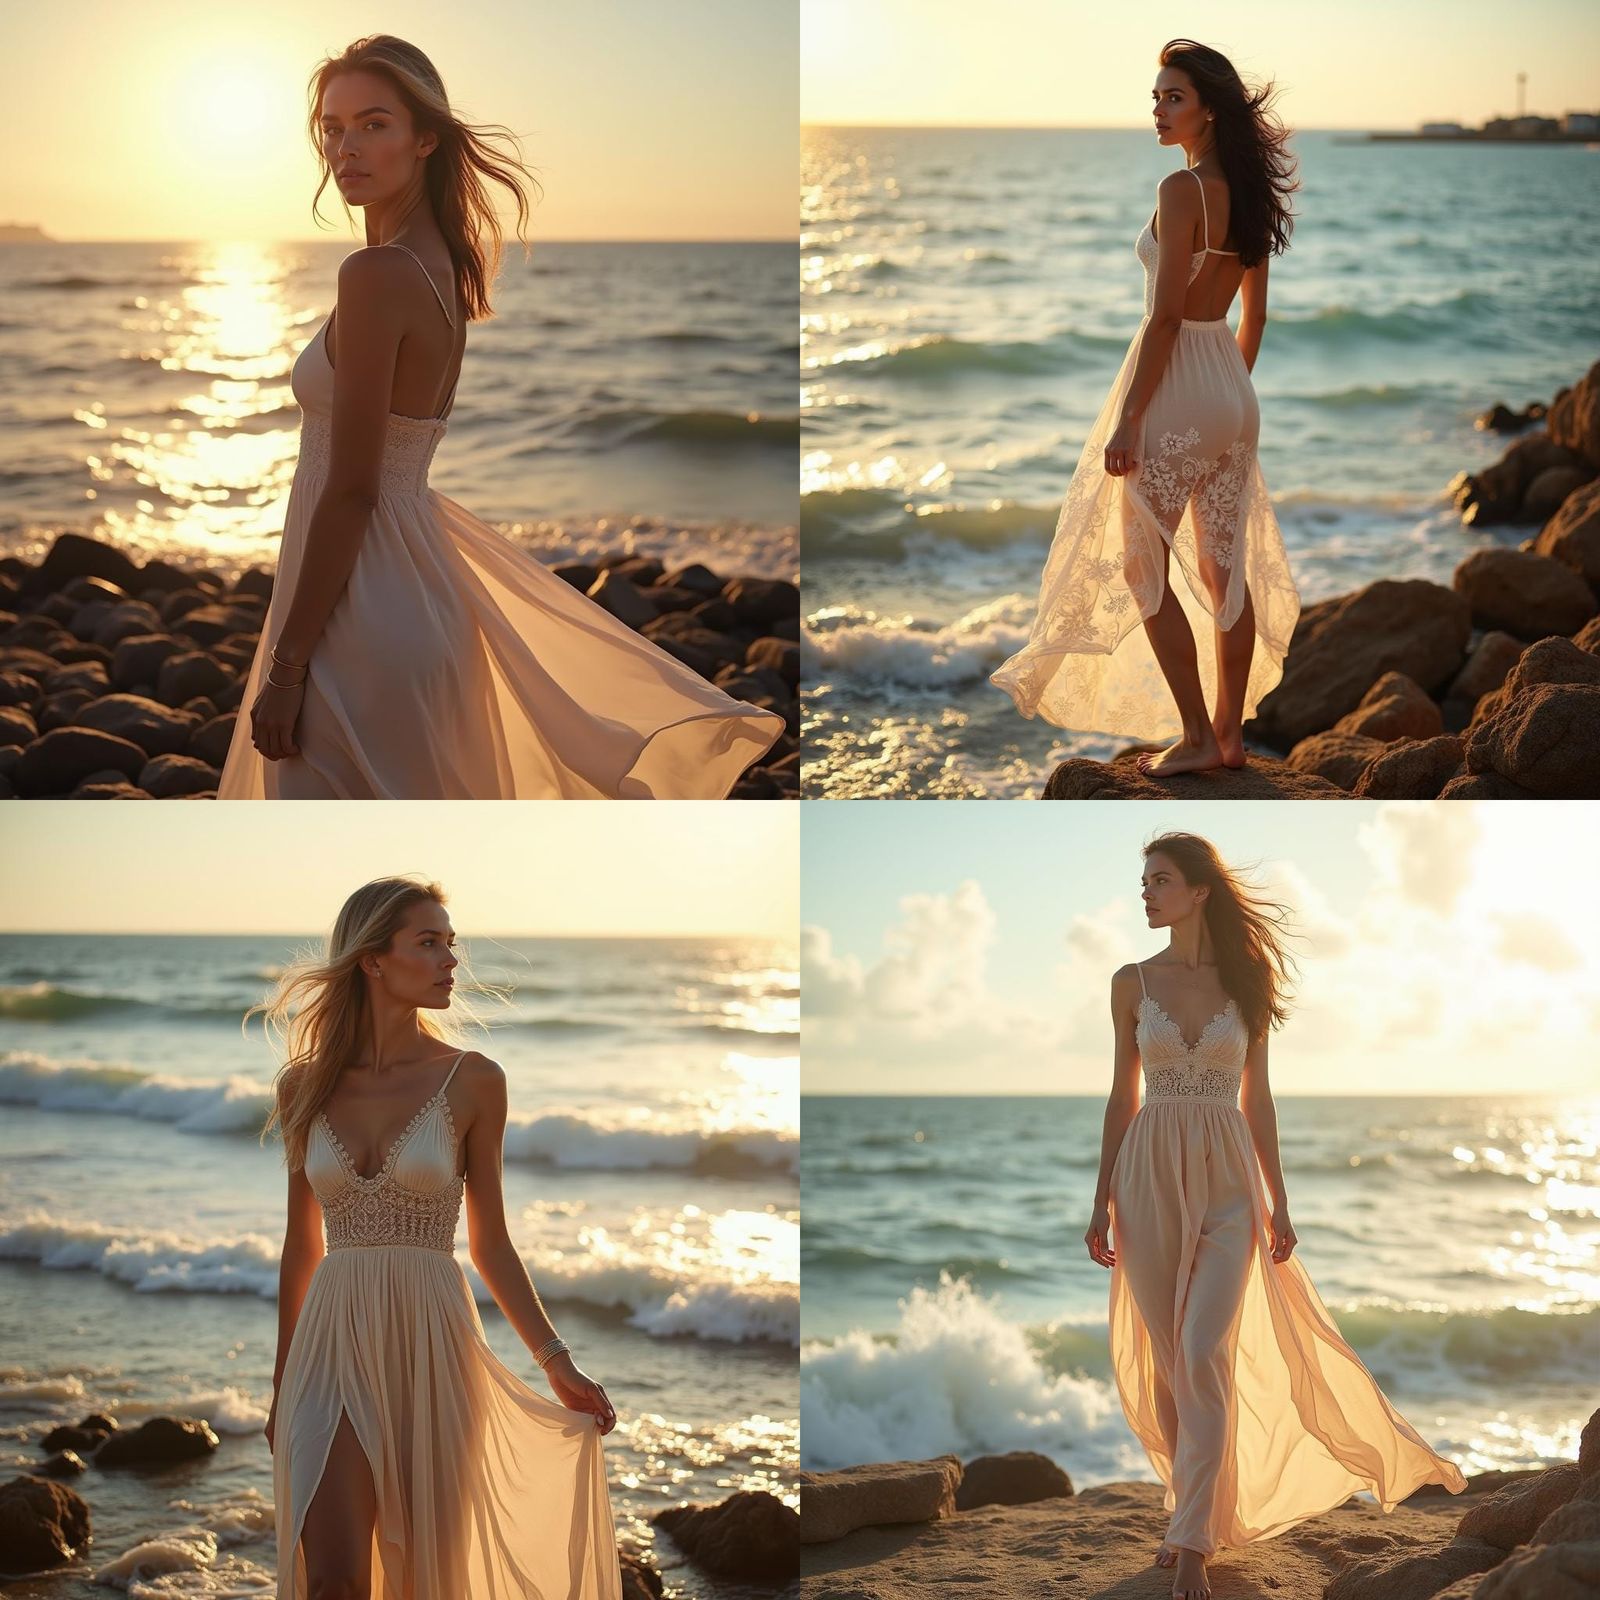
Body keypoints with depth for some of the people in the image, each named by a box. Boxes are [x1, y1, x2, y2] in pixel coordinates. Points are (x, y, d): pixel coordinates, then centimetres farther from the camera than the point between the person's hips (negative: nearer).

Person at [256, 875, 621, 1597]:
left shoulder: (471, 1081, 0)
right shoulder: (305, 1086, 5)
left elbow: (489, 1243, 4)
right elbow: (302, 1246, 13)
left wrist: (557, 1362, -3)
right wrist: (281, 1385, 16)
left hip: (430, 1345, -1)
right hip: (333, 1346, 1)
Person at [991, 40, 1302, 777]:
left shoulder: (1181, 189, -16)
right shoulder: (1248, 193, 8)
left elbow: (1165, 315, -21)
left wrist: (1127, 417, -19)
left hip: (1176, 391, -8)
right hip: (1234, 392, 8)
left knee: (1143, 570, 3)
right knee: (1225, 570, 12)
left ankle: (1197, 736, 3)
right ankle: (1230, 732, 17)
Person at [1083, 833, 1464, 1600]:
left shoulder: (1245, 984, 3)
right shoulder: (1132, 983, 4)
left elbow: (1257, 1098, 6)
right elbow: (1121, 1095, 8)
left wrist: (1278, 1203, 3)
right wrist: (1102, 1202, 4)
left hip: (1226, 1182, -1)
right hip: (1151, 1178, 2)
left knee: (1205, 1359, -12)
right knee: (1167, 1364, 5)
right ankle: (1198, 1511, 21)